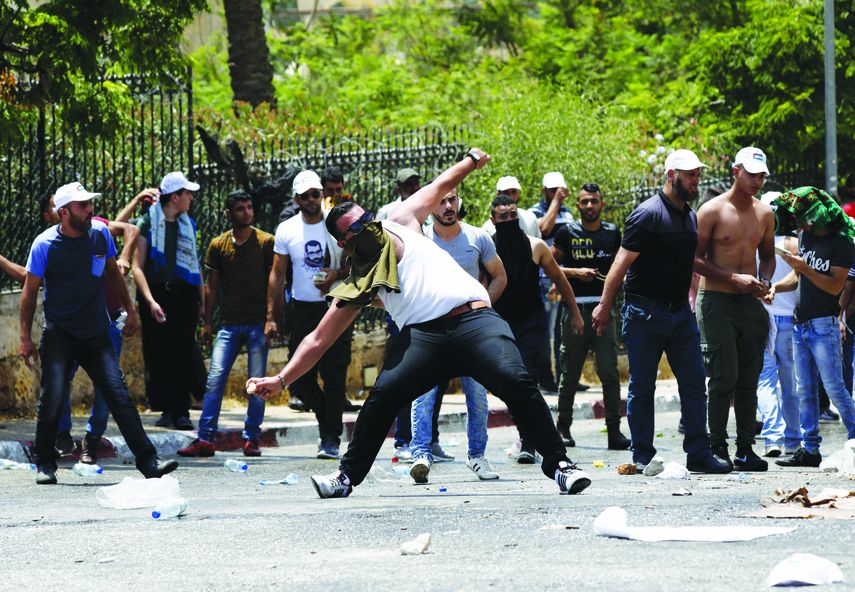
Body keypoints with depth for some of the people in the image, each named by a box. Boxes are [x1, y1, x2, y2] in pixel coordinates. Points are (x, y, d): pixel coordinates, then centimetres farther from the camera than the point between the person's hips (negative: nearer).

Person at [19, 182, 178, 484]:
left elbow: (112, 273, 18)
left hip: (96, 334, 3)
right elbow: (30, 291, -3)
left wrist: (130, 310, 20)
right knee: (52, 400, -8)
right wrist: (25, 337, -4)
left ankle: (148, 461, -7)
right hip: (58, 335, -3)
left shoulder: (100, 233, 1)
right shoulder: (45, 245, -10)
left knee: (119, 395, -6)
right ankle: (45, 464, 12)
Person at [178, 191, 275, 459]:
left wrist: (271, 318, -9)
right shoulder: (218, 245, 10)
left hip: (258, 324, -2)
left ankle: (251, 439, 9)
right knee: (215, 379, -8)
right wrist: (207, 322, 9)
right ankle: (205, 439, -9)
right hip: (229, 323, 2)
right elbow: (212, 286, 14)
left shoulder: (266, 242, 2)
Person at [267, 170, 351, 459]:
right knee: (299, 377, 0)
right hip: (303, 310, 3)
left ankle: (331, 438, 0)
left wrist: (338, 273, -20)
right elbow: (277, 274, 8)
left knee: (334, 375, -6)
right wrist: (271, 317, 4)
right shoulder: (286, 230, 5)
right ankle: (327, 419, 25)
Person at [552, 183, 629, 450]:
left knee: (609, 371, -6)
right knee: (570, 371, 4)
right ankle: (563, 427, 16)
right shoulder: (567, 232, 3)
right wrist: (575, 273, -10)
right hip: (575, 308, -1)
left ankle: (614, 431, -6)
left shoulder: (612, 233, 11)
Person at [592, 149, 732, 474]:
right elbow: (622, 262, -13)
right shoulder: (649, 214, -12)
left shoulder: (690, 216, 13)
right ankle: (642, 457, 6)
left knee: (694, 383, 2)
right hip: (645, 313, -7)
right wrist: (604, 307, -14)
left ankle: (698, 454, 4)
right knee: (642, 387, 1)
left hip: (680, 313, 7)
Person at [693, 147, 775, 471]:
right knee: (724, 377, -10)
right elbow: (695, 259, -6)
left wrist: (764, 281, 2)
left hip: (750, 303, 5)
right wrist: (734, 278, -15)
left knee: (748, 380, 4)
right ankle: (717, 447, -3)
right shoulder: (712, 210, -6)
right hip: (716, 301, -5)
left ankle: (745, 449, 7)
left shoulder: (764, 214, 10)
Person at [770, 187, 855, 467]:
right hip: (800, 323, 7)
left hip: (824, 325, -7)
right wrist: (774, 287, 2)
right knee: (804, 391, 6)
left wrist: (804, 268, -23)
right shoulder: (806, 235, 12)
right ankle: (809, 449, 8)